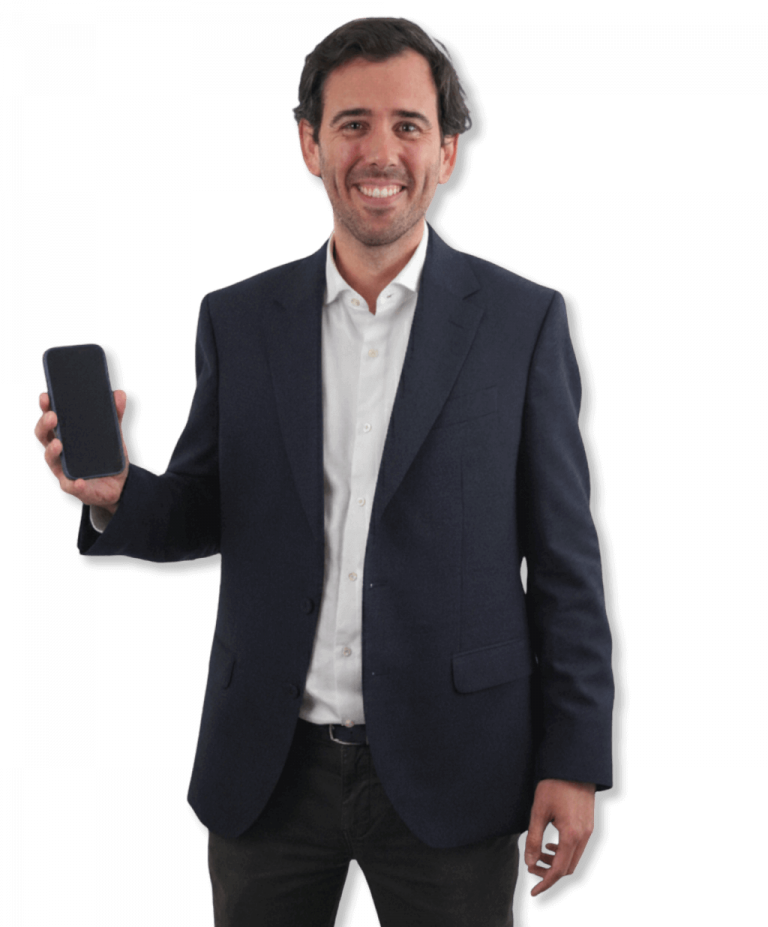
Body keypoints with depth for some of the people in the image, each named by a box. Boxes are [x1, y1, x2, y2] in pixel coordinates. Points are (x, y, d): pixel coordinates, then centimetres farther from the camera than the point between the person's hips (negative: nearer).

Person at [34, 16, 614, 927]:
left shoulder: (523, 320, -3)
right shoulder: (237, 320, 4)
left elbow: (564, 556, -2)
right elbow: (203, 514, 10)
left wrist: (574, 758, -5)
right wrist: (114, 491, -12)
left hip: (446, 774, -2)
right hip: (268, 772, 2)